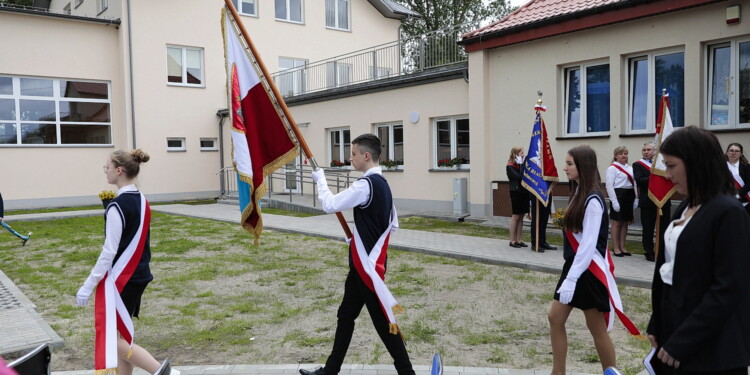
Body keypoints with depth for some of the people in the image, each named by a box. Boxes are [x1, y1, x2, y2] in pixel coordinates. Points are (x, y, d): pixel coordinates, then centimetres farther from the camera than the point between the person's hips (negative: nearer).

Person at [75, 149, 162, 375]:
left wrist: (87, 287, -15)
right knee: (122, 335, 16)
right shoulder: (141, 201, 6)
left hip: (120, 279, -9)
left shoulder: (117, 206, -19)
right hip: (139, 276, 9)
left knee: (112, 337, 0)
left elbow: (109, 252, -19)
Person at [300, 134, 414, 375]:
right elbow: (393, 224, 17)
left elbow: (330, 205, -19)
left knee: (383, 321, -1)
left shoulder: (366, 184, -19)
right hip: (364, 263, 10)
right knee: (346, 315, 16)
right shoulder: (382, 184, 11)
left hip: (367, 265, -10)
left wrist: (320, 179, -3)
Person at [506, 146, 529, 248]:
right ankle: (512, 241, 6)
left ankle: (518, 240, 14)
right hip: (516, 193, -7)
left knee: (521, 217, 8)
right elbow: (519, 177, -19)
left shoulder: (522, 165, 13)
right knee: (516, 216, -2)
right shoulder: (510, 166, -7)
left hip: (524, 193, 7)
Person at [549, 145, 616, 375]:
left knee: (596, 327, 4)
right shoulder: (578, 193, 10)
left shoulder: (592, 200, -18)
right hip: (574, 266, 9)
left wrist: (572, 279, -25)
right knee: (555, 318, 10)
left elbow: (589, 245, -22)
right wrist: (570, 274, 14)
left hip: (589, 270, -9)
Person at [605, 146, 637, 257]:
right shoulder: (612, 168, -7)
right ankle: (615, 248, 9)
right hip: (618, 195, -7)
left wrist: (635, 198, 7)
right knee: (617, 222, 0)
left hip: (629, 196, 7)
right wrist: (614, 201, -18)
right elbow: (609, 185, -13)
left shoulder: (630, 168, 14)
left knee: (625, 222, 11)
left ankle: (622, 247, 19)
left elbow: (634, 183, 14)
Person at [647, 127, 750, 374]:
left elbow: (728, 289, -20)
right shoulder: (685, 208, 9)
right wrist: (656, 325, 9)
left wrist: (682, 343, -18)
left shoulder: (728, 213, -15)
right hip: (673, 326, 7)